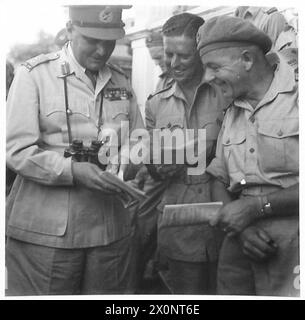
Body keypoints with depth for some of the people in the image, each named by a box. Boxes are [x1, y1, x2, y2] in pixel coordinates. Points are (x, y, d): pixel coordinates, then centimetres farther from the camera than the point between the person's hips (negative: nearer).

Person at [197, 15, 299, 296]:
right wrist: (239, 226, -4)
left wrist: (257, 206, -15)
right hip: (240, 246, 6)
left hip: (289, 250, -5)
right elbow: (220, 181, 13)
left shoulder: (294, 94, -9)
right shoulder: (232, 113, 13)